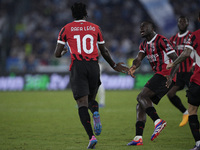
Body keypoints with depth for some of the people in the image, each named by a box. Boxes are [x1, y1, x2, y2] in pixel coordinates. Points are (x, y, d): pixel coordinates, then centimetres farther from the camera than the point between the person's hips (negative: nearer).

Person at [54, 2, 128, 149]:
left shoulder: (66, 29, 7)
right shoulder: (95, 28, 12)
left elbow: (57, 53, 6)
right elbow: (104, 52, 19)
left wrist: (63, 52, 30)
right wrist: (114, 65, 34)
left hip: (77, 66, -2)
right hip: (93, 66, 2)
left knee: (82, 103, -5)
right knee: (91, 99, 19)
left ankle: (91, 136, -22)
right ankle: (96, 113, -19)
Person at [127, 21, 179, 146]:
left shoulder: (161, 40, -8)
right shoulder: (144, 45, 19)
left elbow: (176, 59, -12)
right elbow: (139, 58, 4)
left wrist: (171, 75, -26)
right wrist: (134, 66, -21)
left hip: (165, 75, -9)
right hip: (158, 76, 9)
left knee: (142, 97, -20)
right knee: (141, 106, 4)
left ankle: (158, 121, -27)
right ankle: (138, 137, 1)